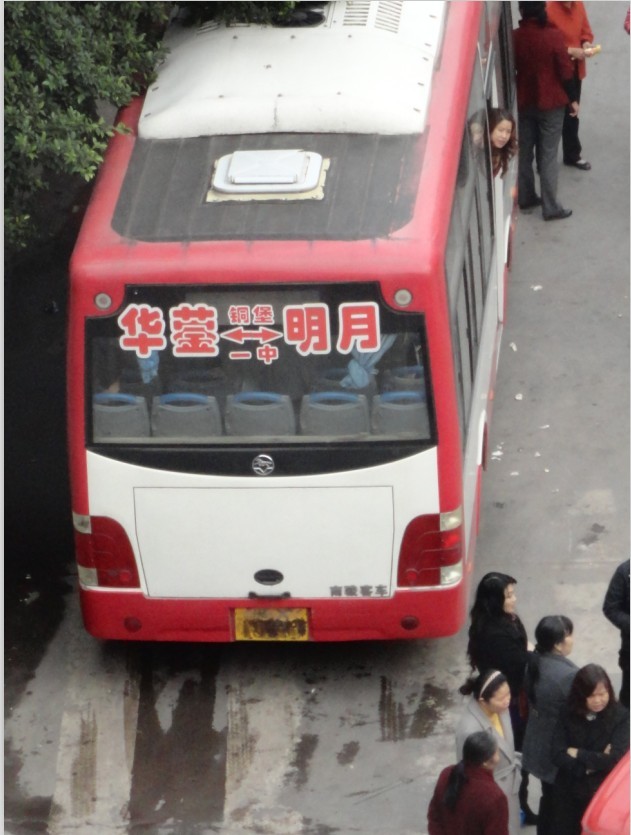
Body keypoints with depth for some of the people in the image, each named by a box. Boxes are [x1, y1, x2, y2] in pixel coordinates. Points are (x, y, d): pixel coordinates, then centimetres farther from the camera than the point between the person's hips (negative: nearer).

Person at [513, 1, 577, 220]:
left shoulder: (515, 37, -8)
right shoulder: (553, 35, -17)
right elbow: (565, 71, -12)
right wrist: (572, 99, 1)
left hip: (523, 102, 3)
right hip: (551, 102, -3)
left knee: (524, 152, 18)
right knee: (548, 156, 1)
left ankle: (525, 197, 29)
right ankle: (550, 207, 3)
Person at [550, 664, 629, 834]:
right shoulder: (567, 715, -3)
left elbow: (615, 759, -18)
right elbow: (558, 756, -10)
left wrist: (578, 754, -11)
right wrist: (596, 762, -18)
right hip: (569, 793, 3)